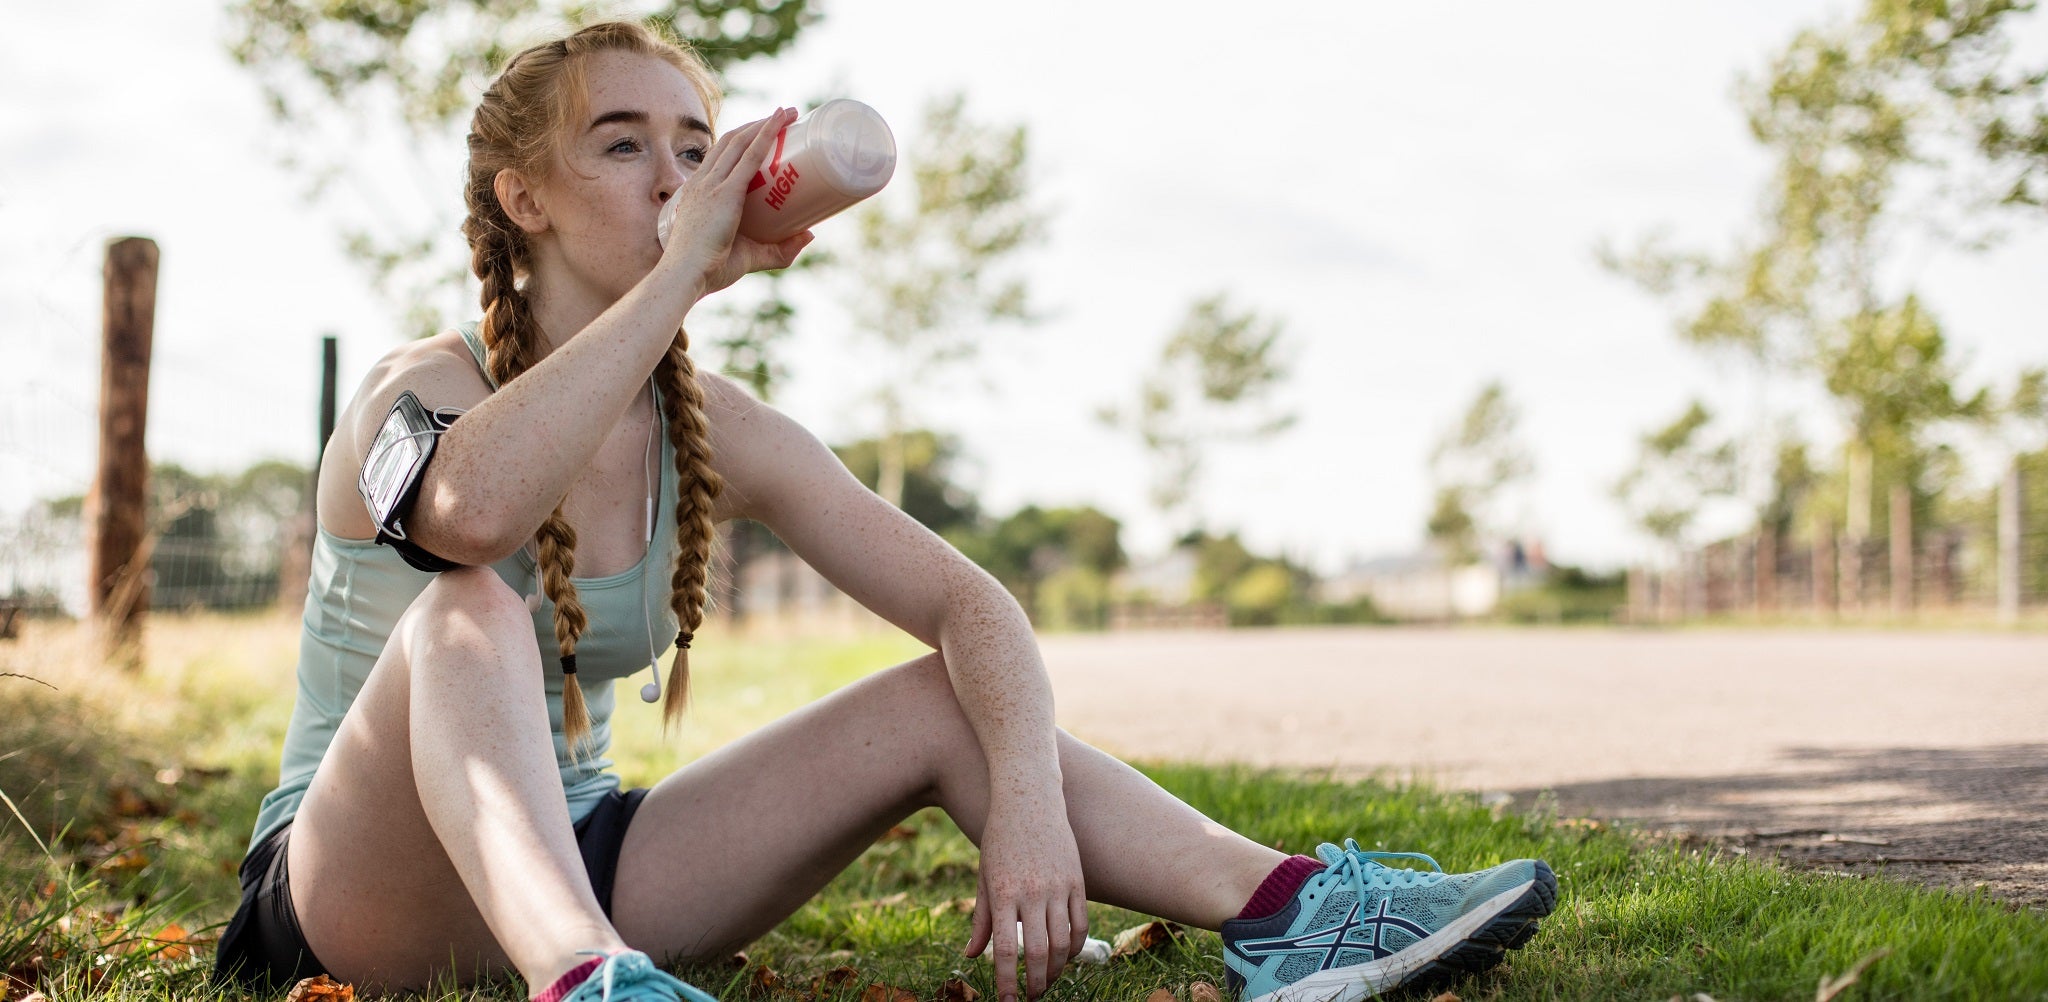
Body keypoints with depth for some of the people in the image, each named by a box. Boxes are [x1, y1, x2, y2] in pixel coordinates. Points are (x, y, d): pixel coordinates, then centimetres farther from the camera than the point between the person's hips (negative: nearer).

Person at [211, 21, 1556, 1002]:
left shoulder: (714, 432, 1)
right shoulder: (421, 387, -14)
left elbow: (968, 605, -6)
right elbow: (472, 509, -42)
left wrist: (1028, 798, -25)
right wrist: (688, 269, -35)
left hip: (576, 862, 5)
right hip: (354, 890, -5)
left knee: (940, 704, -10)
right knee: (466, 611, -36)